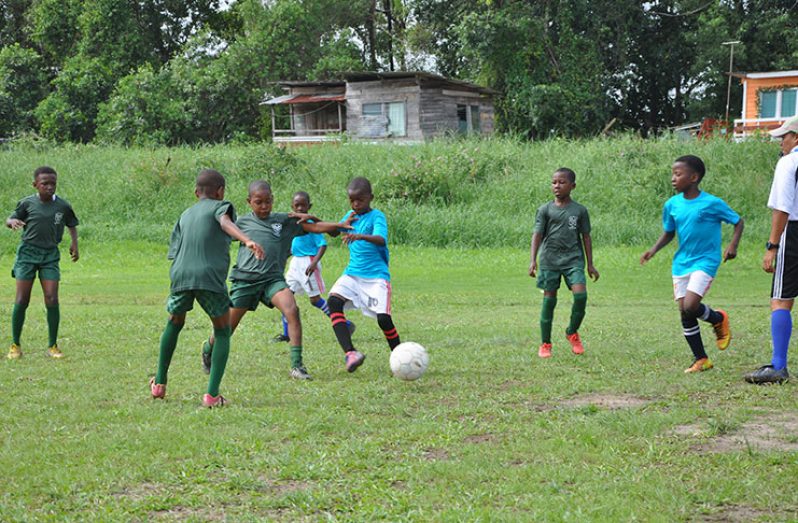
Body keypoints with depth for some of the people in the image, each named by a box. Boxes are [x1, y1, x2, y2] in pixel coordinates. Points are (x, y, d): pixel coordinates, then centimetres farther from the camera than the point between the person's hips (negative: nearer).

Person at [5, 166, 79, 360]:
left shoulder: (63, 206, 1)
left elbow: (72, 225, 18)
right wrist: (13, 222, -16)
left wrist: (74, 243, 4)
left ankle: (52, 346, 5)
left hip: (50, 255, 1)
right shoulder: (27, 203, -2)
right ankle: (15, 345, 10)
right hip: (28, 252, -1)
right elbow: (9, 220, 6)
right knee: (21, 300, -3)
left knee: (52, 300, -8)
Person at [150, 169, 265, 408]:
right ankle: (212, 394, 0)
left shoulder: (185, 215, 26)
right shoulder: (220, 206, 10)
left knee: (174, 323, 30)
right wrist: (247, 240, -30)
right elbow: (226, 222, -14)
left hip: (180, 276, 5)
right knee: (222, 332, 12)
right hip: (210, 277, -5)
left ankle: (159, 383, 36)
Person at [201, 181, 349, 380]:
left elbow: (314, 227, 2)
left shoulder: (286, 221, 8)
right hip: (245, 279, 0)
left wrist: (340, 225, -9)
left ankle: (297, 365, -21)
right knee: (226, 328, 5)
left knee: (292, 310, -25)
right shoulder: (242, 222, 9)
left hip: (273, 279, 0)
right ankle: (208, 350, 38)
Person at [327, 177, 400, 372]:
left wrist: (361, 236, -47)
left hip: (377, 275, -5)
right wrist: (345, 223, 2)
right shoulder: (351, 215, 12)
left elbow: (381, 239, -28)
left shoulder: (377, 216, -9)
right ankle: (350, 353, -31)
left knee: (383, 318, -15)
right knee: (334, 301, -22)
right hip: (352, 273, 5)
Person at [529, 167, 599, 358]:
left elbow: (586, 237, 10)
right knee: (549, 300, 2)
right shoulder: (545, 210, 3)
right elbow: (537, 234, -1)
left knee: (581, 294, -16)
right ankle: (545, 344, 12)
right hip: (550, 258, 0)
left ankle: (572, 332, 9)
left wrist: (590, 264, 9)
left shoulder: (580, 210, 6)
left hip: (573, 258, 0)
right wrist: (533, 260, -13)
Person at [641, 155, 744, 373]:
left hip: (705, 261, -5)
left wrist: (733, 245, -15)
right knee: (684, 314, 4)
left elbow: (738, 222, 0)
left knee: (690, 306, -22)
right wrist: (654, 249, -1)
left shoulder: (712, 203, -11)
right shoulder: (672, 205, 3)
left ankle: (719, 319, 11)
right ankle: (701, 359, 18)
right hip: (681, 263, 6)